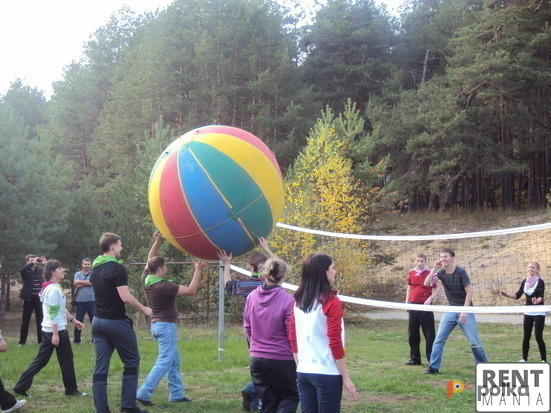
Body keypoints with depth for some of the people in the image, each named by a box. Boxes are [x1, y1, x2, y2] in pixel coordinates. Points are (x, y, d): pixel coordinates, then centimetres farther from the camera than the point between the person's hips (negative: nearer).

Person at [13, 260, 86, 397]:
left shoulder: (50, 288, 14)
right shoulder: (54, 289, -17)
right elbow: (53, 313, -21)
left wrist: (73, 320, 23)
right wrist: (55, 334, -23)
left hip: (47, 330, 9)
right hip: (57, 330, -9)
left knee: (40, 360, 11)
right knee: (66, 360, 4)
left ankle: (21, 387, 9)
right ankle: (71, 389, 14)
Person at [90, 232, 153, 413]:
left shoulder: (95, 269, 9)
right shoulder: (117, 268, -15)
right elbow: (126, 297, -20)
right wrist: (144, 309, -7)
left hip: (98, 321, 7)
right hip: (116, 322, -7)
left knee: (100, 368, 4)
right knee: (131, 362, 7)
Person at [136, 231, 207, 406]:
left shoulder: (146, 279, 0)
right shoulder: (163, 286, -23)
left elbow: (150, 259, 16)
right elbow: (191, 290, -21)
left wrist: (157, 241, 7)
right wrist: (198, 270, -14)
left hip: (158, 324, 10)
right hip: (166, 326, -10)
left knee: (174, 361, 15)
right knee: (165, 362, -8)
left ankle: (176, 394, 19)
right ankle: (143, 394, -12)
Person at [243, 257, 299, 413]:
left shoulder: (252, 297, -2)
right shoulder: (287, 300, -17)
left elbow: (247, 326, 9)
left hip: (256, 358, 5)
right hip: (281, 359, -5)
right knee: (290, 397, 13)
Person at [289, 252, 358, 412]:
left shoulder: (298, 301, 5)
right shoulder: (331, 302, -13)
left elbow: (293, 339, 9)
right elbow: (335, 343, -14)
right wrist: (346, 378, -8)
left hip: (303, 373, 6)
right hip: (327, 374, -6)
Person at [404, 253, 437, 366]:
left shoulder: (429, 274, -5)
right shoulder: (412, 273, 9)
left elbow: (435, 291, -4)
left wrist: (429, 299, -21)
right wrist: (407, 302, 13)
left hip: (425, 306, -5)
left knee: (429, 333, -3)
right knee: (412, 333, 9)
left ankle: (432, 359, 3)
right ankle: (415, 359, 19)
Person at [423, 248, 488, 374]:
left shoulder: (460, 272, -13)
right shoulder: (441, 272, 1)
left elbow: (469, 292, -14)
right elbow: (427, 283, -9)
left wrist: (464, 311, -19)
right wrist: (434, 268, -15)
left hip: (465, 310, -4)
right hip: (450, 311, 4)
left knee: (474, 342, -3)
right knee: (439, 339, -1)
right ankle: (433, 367, 5)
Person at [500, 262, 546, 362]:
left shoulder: (540, 282, -12)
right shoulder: (525, 282, 4)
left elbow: (541, 297, -23)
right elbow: (517, 295, 6)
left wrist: (537, 301, -45)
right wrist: (507, 295, -10)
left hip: (539, 312, -5)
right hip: (528, 312, 5)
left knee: (538, 337, -8)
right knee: (526, 336, 4)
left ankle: (544, 360, 2)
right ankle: (524, 358, 13)